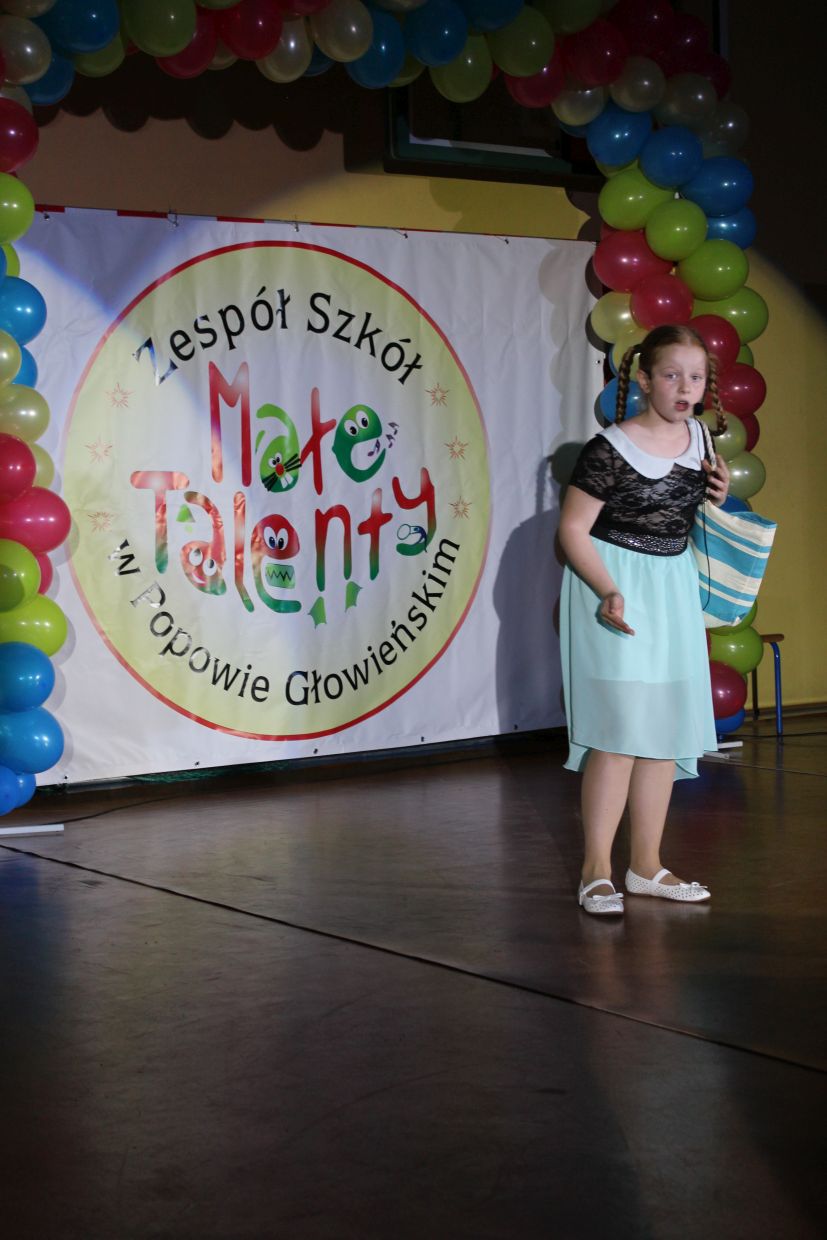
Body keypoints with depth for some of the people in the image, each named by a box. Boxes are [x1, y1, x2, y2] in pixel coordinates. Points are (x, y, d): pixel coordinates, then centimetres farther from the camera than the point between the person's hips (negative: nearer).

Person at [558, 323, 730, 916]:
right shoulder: (612, 449, -16)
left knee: (665, 726, 9)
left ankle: (647, 865, 18)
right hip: (614, 585, -7)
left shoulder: (698, 437, 5)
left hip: (673, 587, 7)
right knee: (620, 728, -11)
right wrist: (609, 592, -26)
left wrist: (716, 496, 1)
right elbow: (573, 528, -15)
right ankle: (597, 870, -3)